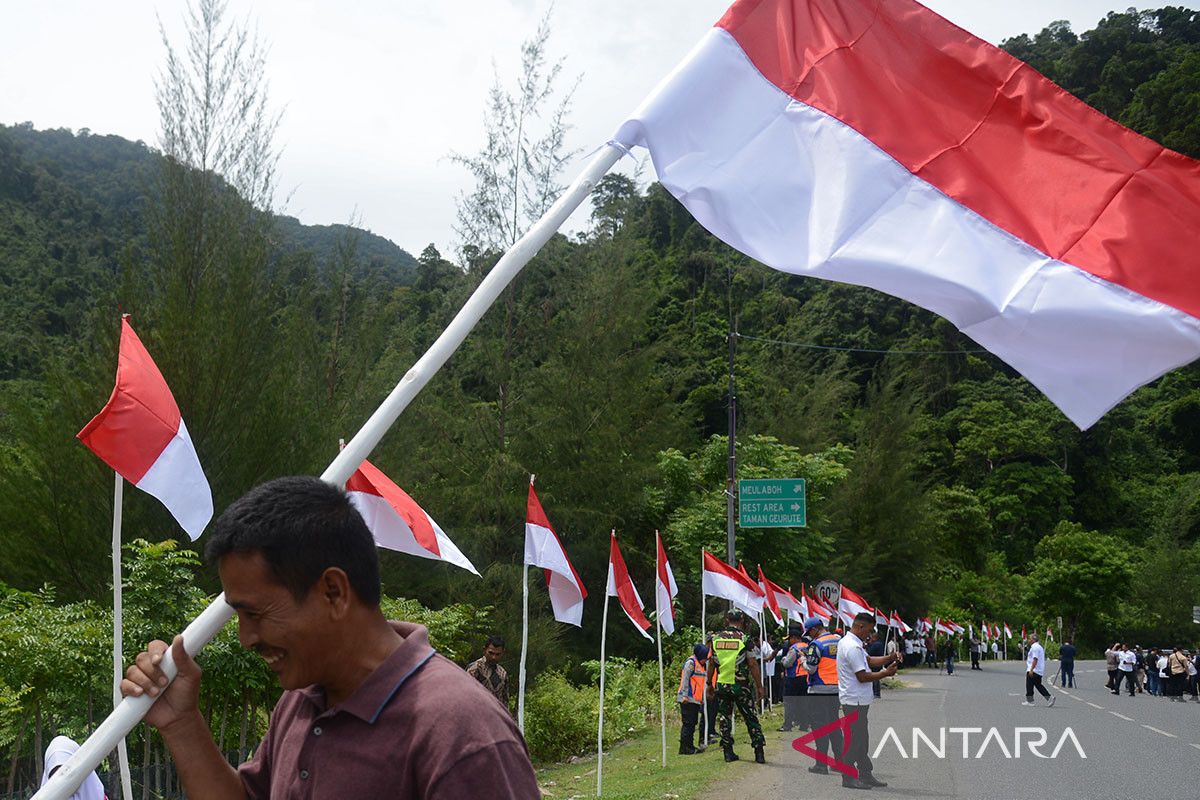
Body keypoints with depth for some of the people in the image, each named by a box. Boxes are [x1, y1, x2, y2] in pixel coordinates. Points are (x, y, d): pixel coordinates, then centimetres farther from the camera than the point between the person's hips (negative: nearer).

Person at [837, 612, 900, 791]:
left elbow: (869, 660, 18)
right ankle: (849, 778, 4)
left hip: (858, 700, 11)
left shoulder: (848, 642, 13)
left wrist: (889, 658, 6)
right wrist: (886, 673, -13)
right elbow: (862, 676, -21)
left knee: (862, 739, 15)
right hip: (855, 701, -11)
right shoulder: (852, 647, -21)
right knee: (854, 739, -3)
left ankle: (866, 774, 22)